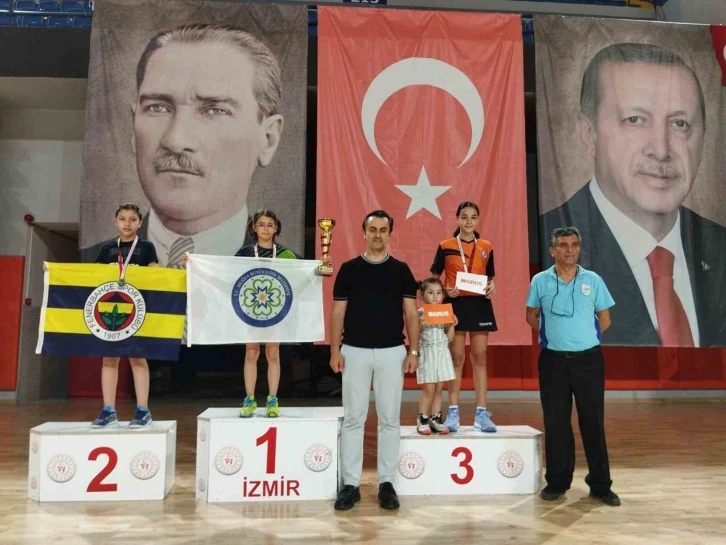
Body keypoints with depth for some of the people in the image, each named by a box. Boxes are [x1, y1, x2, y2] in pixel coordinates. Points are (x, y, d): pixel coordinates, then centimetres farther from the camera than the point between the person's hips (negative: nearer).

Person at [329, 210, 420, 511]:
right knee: (353, 418, 3)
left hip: (392, 352, 1)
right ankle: (350, 484, 13)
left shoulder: (401, 270, 5)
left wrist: (413, 351, -4)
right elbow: (337, 312, 3)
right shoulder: (349, 269, 3)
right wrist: (334, 350, -5)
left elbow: (411, 313, 4)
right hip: (355, 351, 0)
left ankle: (386, 483, 17)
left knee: (390, 419, 6)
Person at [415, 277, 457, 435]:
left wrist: (452, 325, -6)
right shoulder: (420, 313, -6)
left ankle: (435, 419, 15)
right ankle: (422, 420, 8)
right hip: (427, 354, -4)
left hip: (442, 353, 4)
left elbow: (449, 339, 8)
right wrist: (419, 325, -23)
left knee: (439, 388, 6)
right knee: (429, 389, -4)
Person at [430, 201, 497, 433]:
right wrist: (447, 291, -13)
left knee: (480, 357, 4)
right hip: (455, 304, -2)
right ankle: (453, 412, 10)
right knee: (457, 358, 2)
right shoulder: (445, 246, 0)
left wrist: (492, 287, -6)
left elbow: (490, 277, 16)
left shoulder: (486, 247, 8)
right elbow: (434, 278, 5)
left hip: (480, 305, 2)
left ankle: (481, 413, 9)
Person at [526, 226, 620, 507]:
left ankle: (601, 485, 18)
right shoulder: (540, 281, 1)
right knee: (556, 422, 7)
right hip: (553, 360, 0)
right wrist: (553, 336, 7)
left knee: (593, 421, 6)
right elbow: (532, 316, 12)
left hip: (588, 359, 0)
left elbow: (604, 319, 10)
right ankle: (557, 482, 20)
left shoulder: (593, 280, 1)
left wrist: (583, 338, 6)